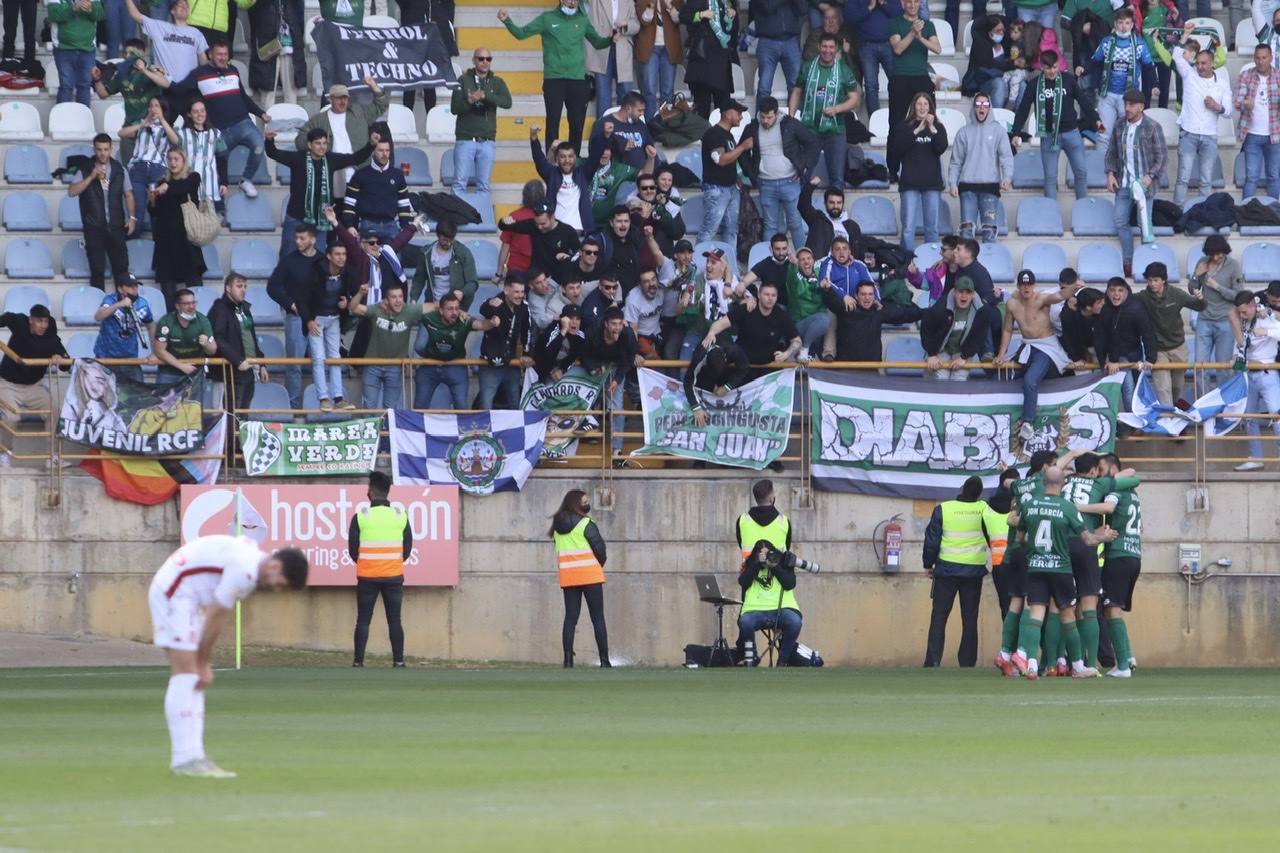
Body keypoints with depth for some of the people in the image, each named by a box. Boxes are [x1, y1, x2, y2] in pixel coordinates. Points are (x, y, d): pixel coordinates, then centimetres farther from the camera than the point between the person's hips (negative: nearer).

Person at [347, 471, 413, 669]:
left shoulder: (360, 517, -6)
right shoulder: (401, 516, 1)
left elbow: (353, 550, -1)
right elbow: (407, 549, 7)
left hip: (367, 577, -2)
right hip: (394, 577, 2)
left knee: (363, 620, 3)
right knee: (394, 621, 4)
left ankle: (358, 661, -1)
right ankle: (398, 661, -1)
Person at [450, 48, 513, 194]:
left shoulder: (497, 82, 8)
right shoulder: (463, 81, 3)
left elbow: (507, 102, -9)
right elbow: (454, 108, -2)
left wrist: (485, 96, -23)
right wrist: (468, 102, -22)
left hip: (487, 141, 2)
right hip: (465, 139, -2)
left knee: (484, 185, 3)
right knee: (460, 183, -5)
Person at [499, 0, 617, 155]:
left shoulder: (582, 20, 9)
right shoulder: (547, 19, 3)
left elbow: (597, 42, 16)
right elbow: (521, 33, 4)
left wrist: (611, 39, -4)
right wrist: (507, 21, -12)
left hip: (578, 80, 2)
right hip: (553, 80, -2)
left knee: (577, 124, 5)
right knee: (553, 122, -3)